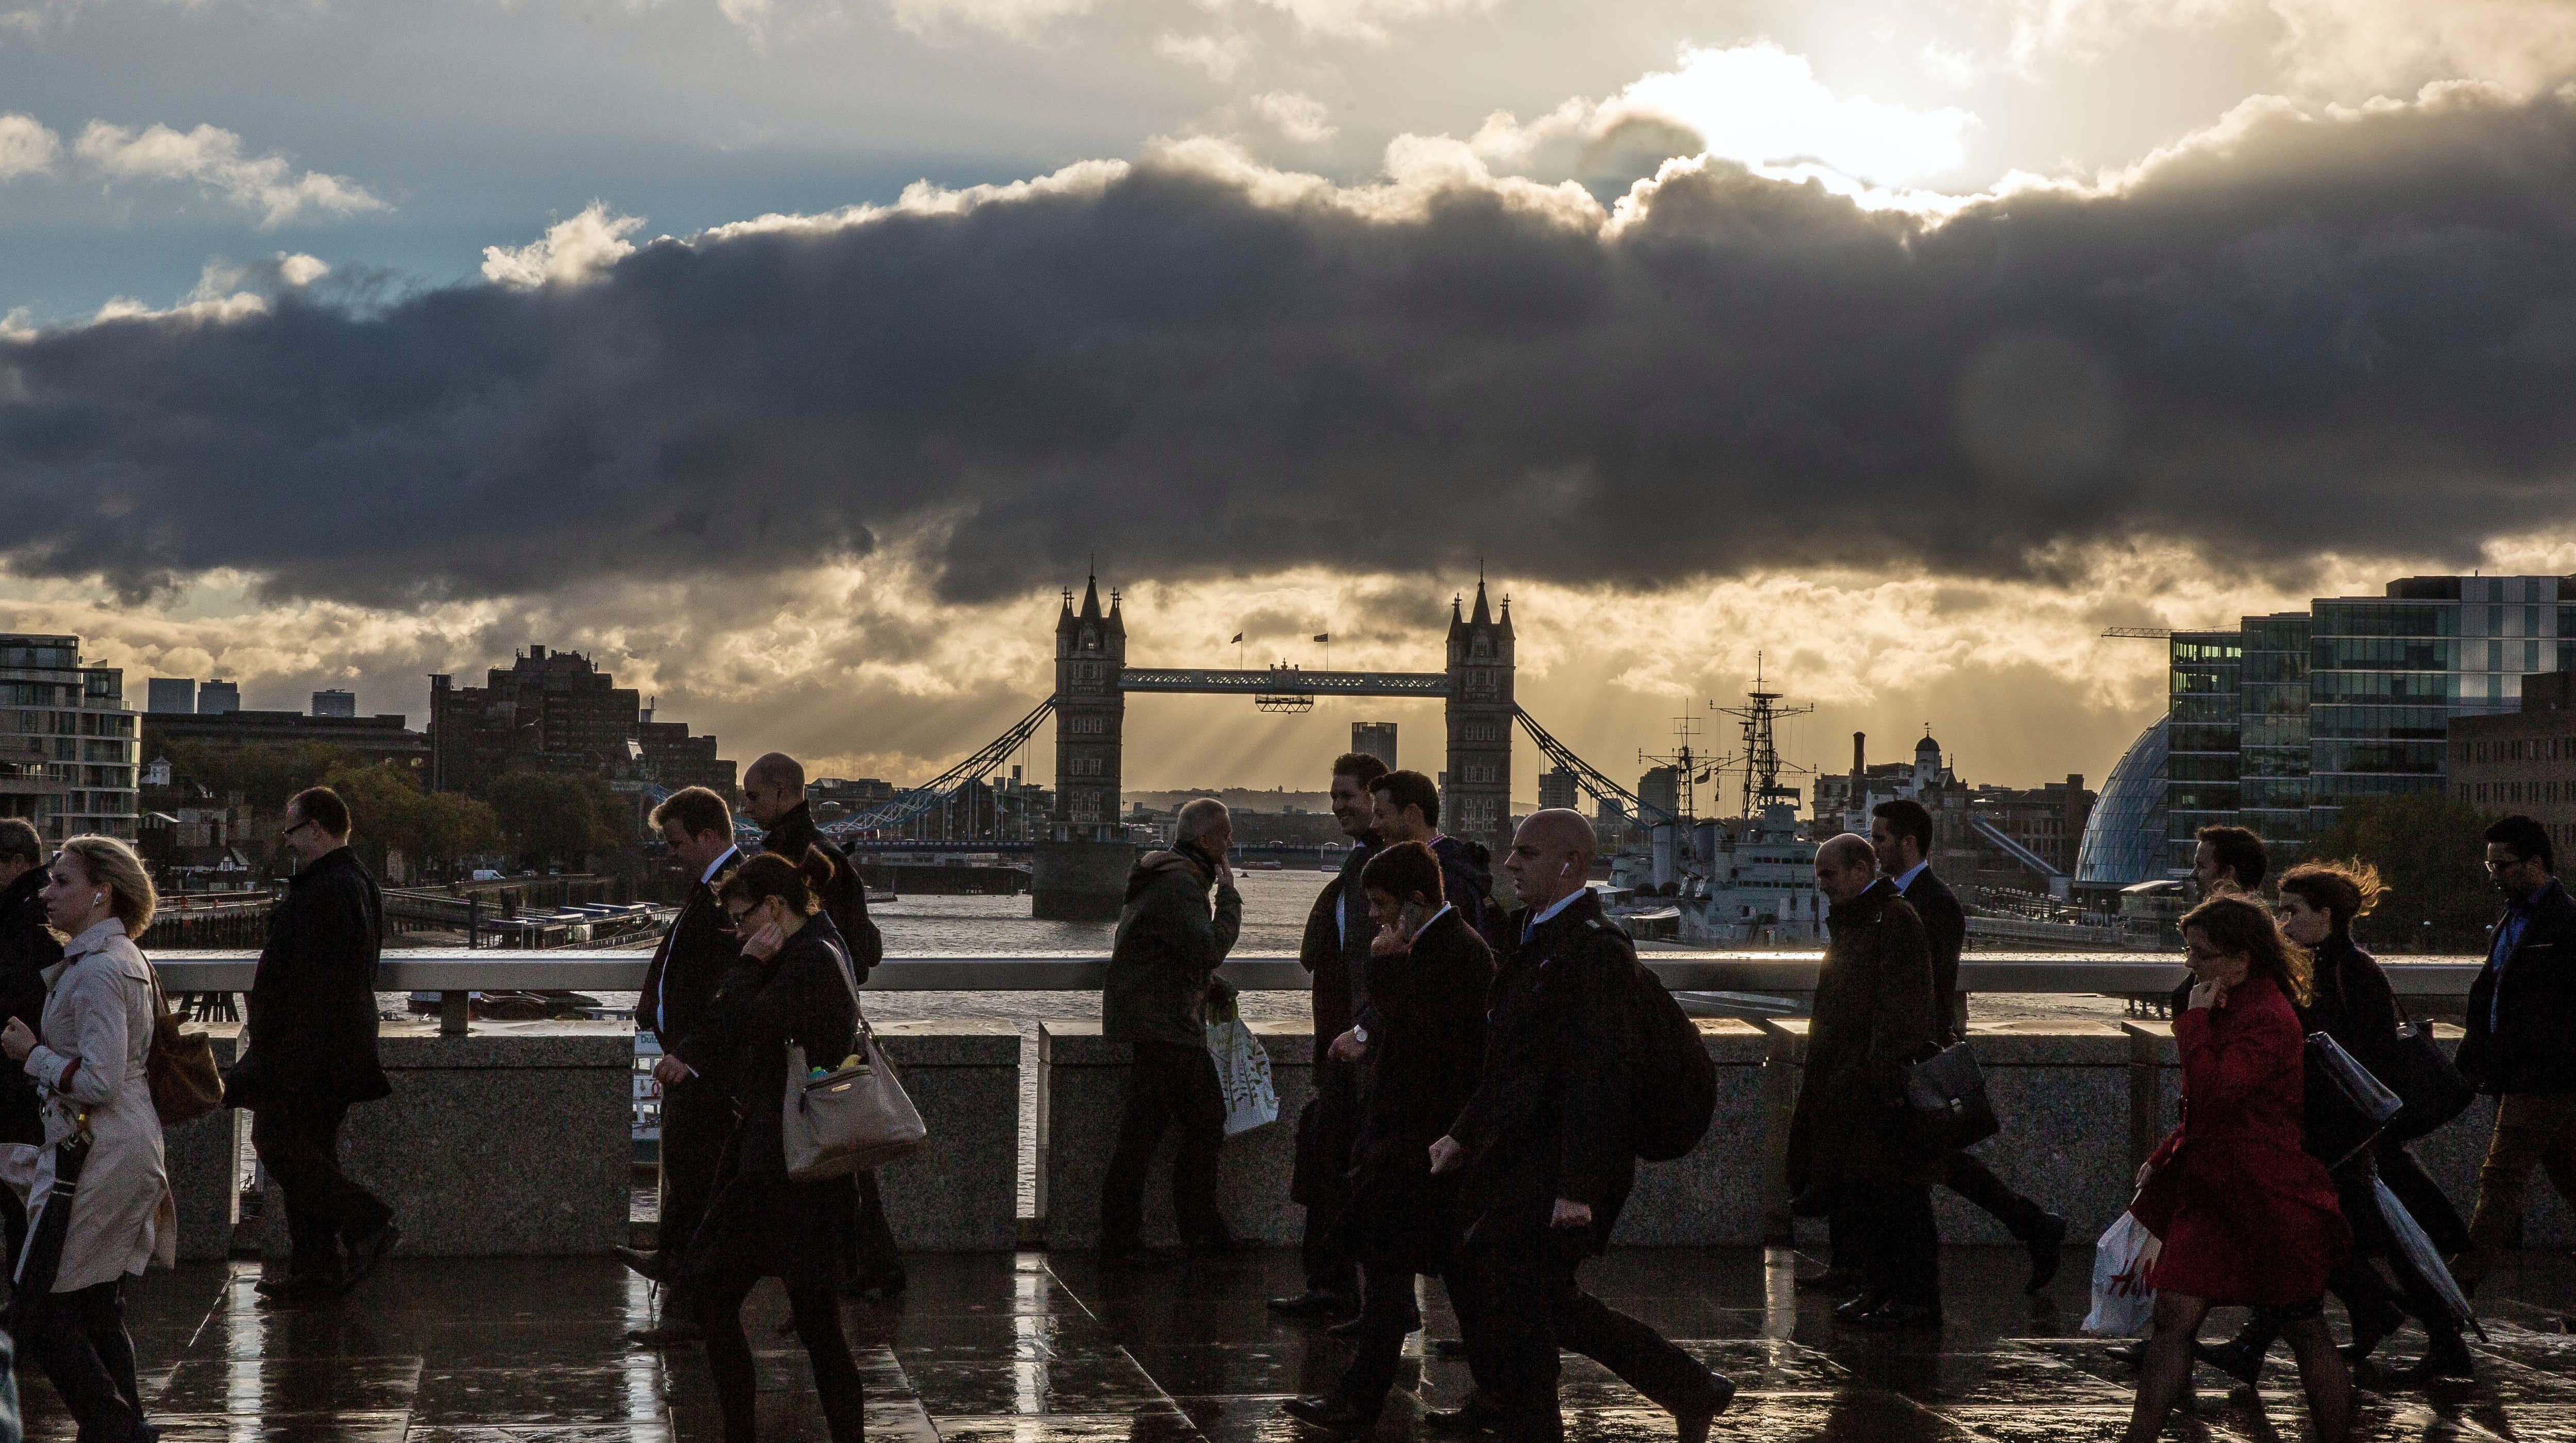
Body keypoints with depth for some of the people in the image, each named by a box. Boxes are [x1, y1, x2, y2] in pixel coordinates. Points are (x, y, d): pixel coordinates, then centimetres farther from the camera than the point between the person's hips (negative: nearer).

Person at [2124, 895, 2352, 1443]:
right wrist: (2165, 1156, 18)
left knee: (2306, 1334, 4)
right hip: (2210, 1190, 9)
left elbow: (2213, 1089, -30)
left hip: (2270, 1201, -9)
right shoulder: (2230, 1008, 13)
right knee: (2173, 1317, 1)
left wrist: (2195, 1019, -20)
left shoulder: (2268, 1019, -18)